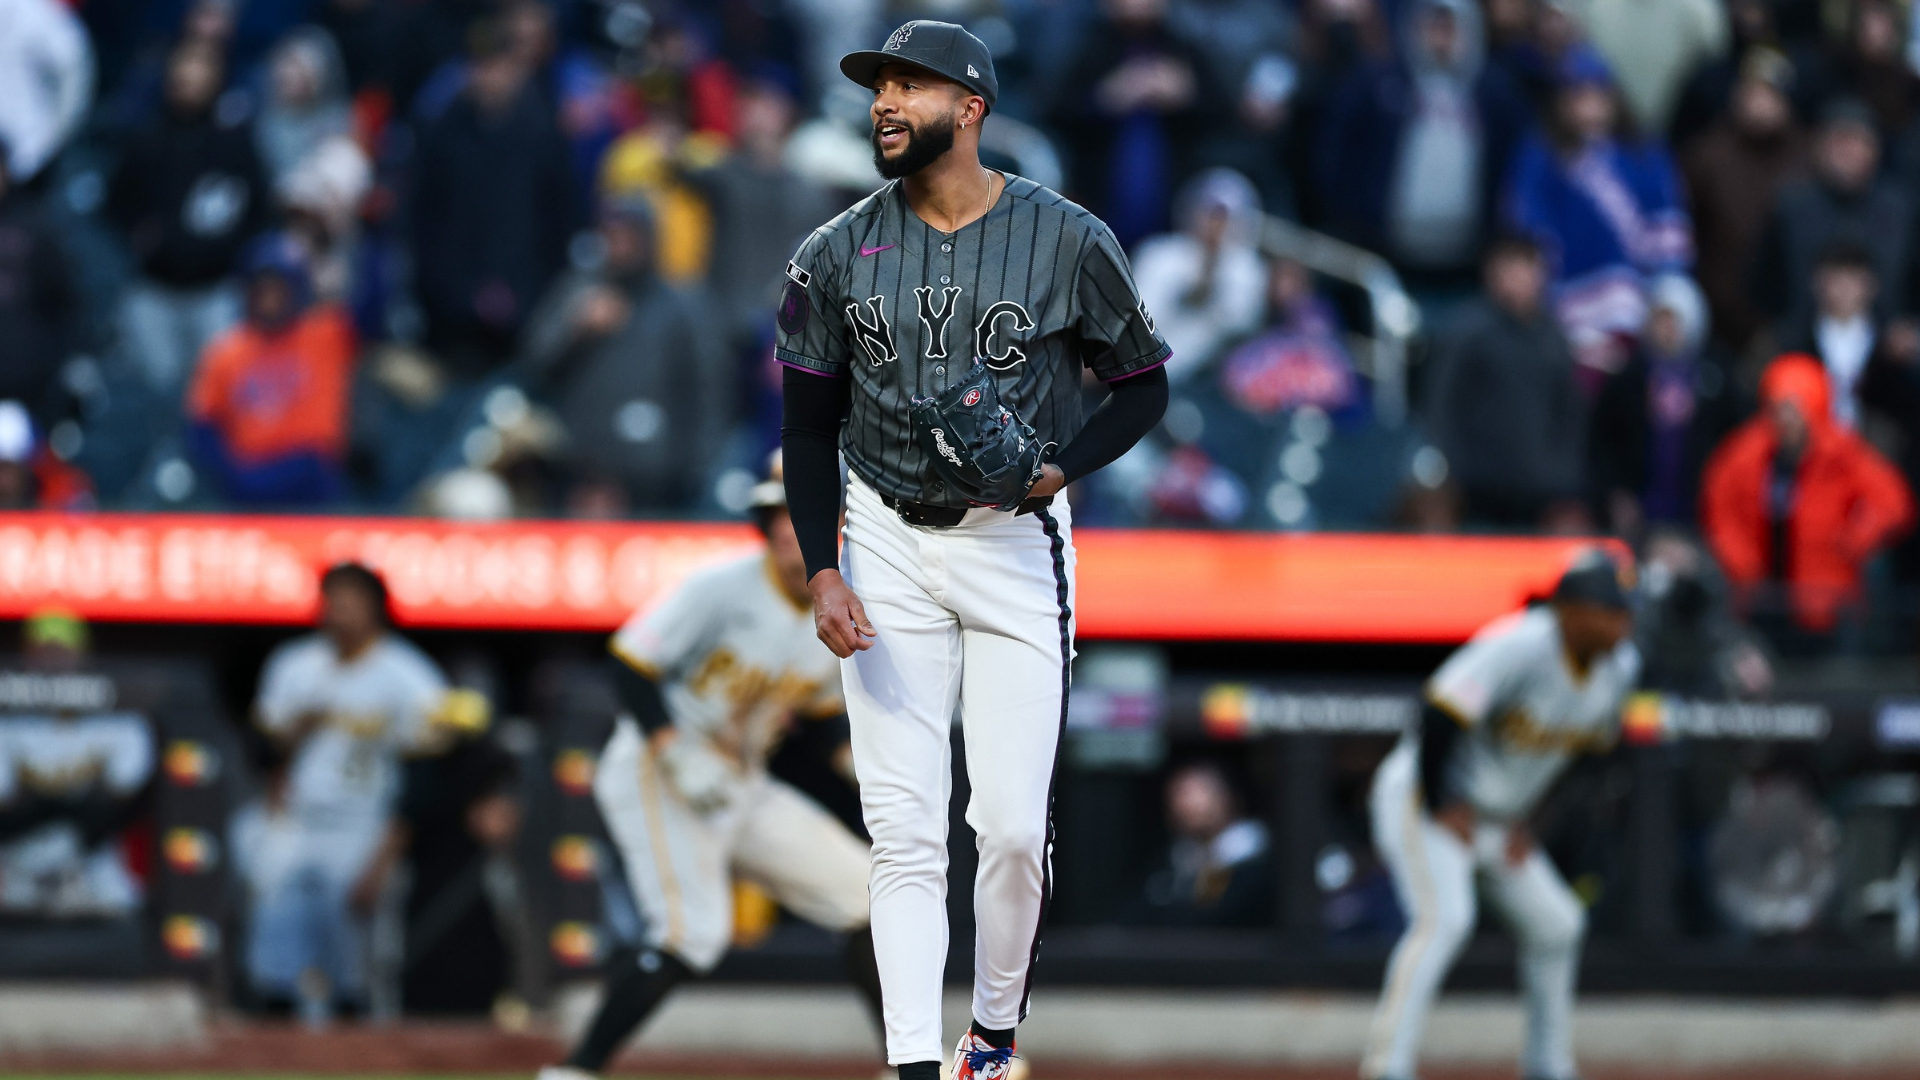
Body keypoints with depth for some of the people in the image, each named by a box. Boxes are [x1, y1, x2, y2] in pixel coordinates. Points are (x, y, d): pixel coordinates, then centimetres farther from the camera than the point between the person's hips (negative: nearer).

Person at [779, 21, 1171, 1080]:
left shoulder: (1067, 241, -5)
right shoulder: (838, 253, 2)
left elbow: (1142, 387, 4)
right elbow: (809, 424, 6)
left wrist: (1059, 468, -15)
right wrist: (822, 572, -5)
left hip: (1016, 545, -2)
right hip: (888, 550, 2)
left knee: (1014, 828, -4)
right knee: (903, 829, -4)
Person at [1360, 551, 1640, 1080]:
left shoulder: (1619, 666, -2)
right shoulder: (1518, 648, -28)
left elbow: (1588, 744, 12)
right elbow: (1440, 715, -30)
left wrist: (1523, 820, 6)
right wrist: (1440, 808, -23)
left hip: (1494, 818, 9)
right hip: (1419, 800, -9)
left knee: (1557, 923, 11)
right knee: (1445, 916, -27)